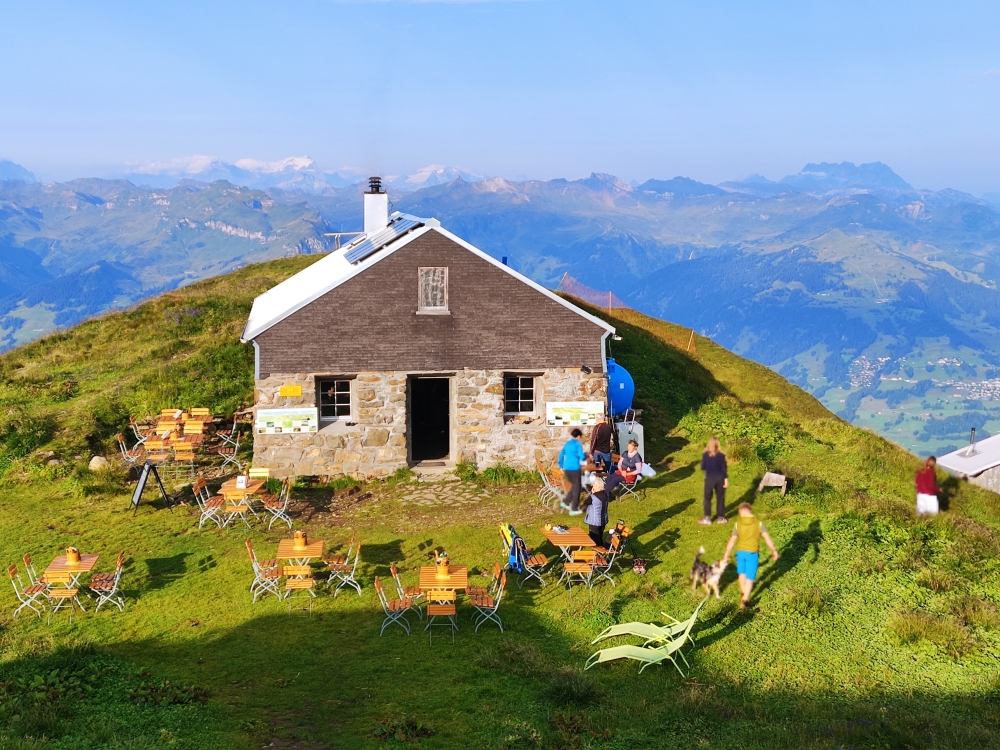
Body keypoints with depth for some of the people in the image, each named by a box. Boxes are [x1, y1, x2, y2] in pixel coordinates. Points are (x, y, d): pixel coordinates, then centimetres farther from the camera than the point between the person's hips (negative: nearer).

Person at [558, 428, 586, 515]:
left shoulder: (567, 444, 12)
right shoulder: (578, 444, -8)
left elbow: (561, 455, 15)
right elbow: (581, 457, -14)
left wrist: (561, 466, 26)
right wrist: (586, 455, 8)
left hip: (566, 469, 7)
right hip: (575, 469, -7)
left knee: (573, 486, 25)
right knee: (577, 488, 5)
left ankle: (566, 502, 20)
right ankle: (574, 509, 8)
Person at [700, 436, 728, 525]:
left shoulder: (705, 454, -9)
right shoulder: (721, 455, -8)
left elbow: (703, 467, -4)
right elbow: (724, 468, -6)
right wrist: (726, 479, 1)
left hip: (709, 478, -1)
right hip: (719, 478, 1)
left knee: (707, 498, 8)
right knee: (720, 498, 12)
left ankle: (707, 518, 4)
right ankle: (720, 517, 18)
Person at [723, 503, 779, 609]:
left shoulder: (737, 524, -7)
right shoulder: (758, 524, -8)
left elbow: (732, 541, -5)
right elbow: (767, 538, -8)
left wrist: (726, 553, 5)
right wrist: (774, 550, 2)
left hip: (741, 552, 2)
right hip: (752, 553, -2)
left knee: (742, 573, 24)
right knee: (750, 578, 4)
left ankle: (743, 592, 42)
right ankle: (745, 600, -2)